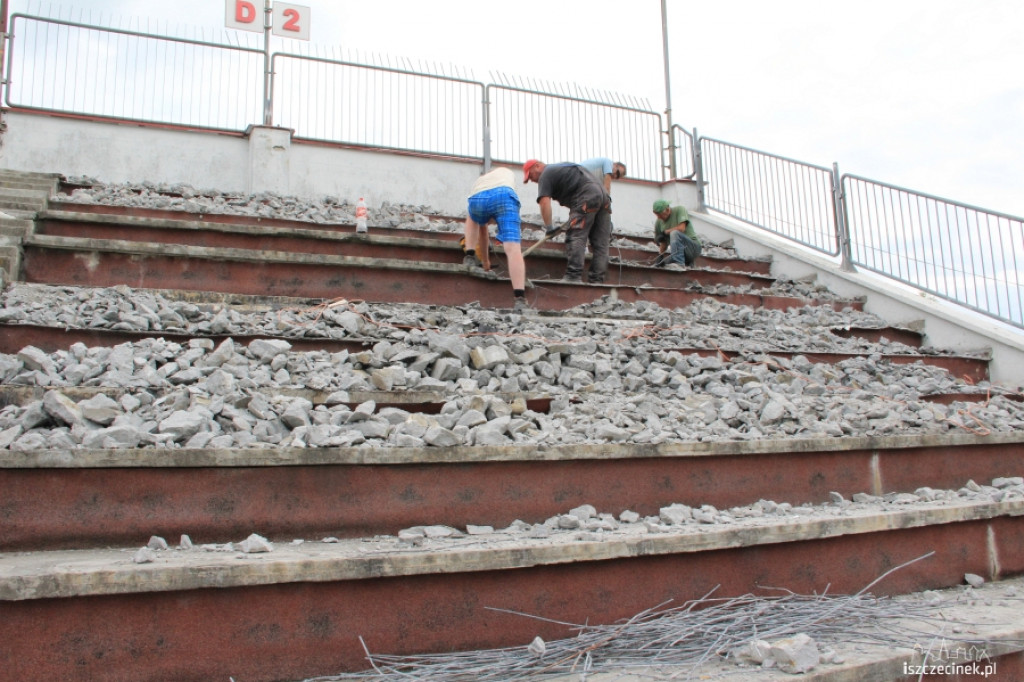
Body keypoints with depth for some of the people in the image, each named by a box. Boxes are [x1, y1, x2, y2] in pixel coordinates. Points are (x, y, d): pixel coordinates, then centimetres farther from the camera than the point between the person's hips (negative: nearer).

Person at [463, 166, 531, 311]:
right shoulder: (506, 172, 45)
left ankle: (470, 258, 21)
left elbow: (482, 228, 46)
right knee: (513, 248, -9)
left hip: (477, 199, 2)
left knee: (472, 219, 39)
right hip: (503, 195, -2)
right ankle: (520, 299, -23)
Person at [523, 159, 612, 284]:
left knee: (575, 237, -10)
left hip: (586, 198, -9)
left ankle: (574, 276, -18)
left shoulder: (546, 174, 4)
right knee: (600, 244, 4)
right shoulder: (561, 167, 32)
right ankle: (596, 280, 4)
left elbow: (544, 202, -9)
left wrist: (548, 227, -4)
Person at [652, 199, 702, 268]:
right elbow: (663, 243, 10)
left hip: (693, 247, -6)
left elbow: (681, 228, -22)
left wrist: (664, 233, -14)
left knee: (675, 233, -31)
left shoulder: (679, 210, -8)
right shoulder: (658, 222, 5)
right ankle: (688, 263, 5)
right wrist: (661, 256, -7)